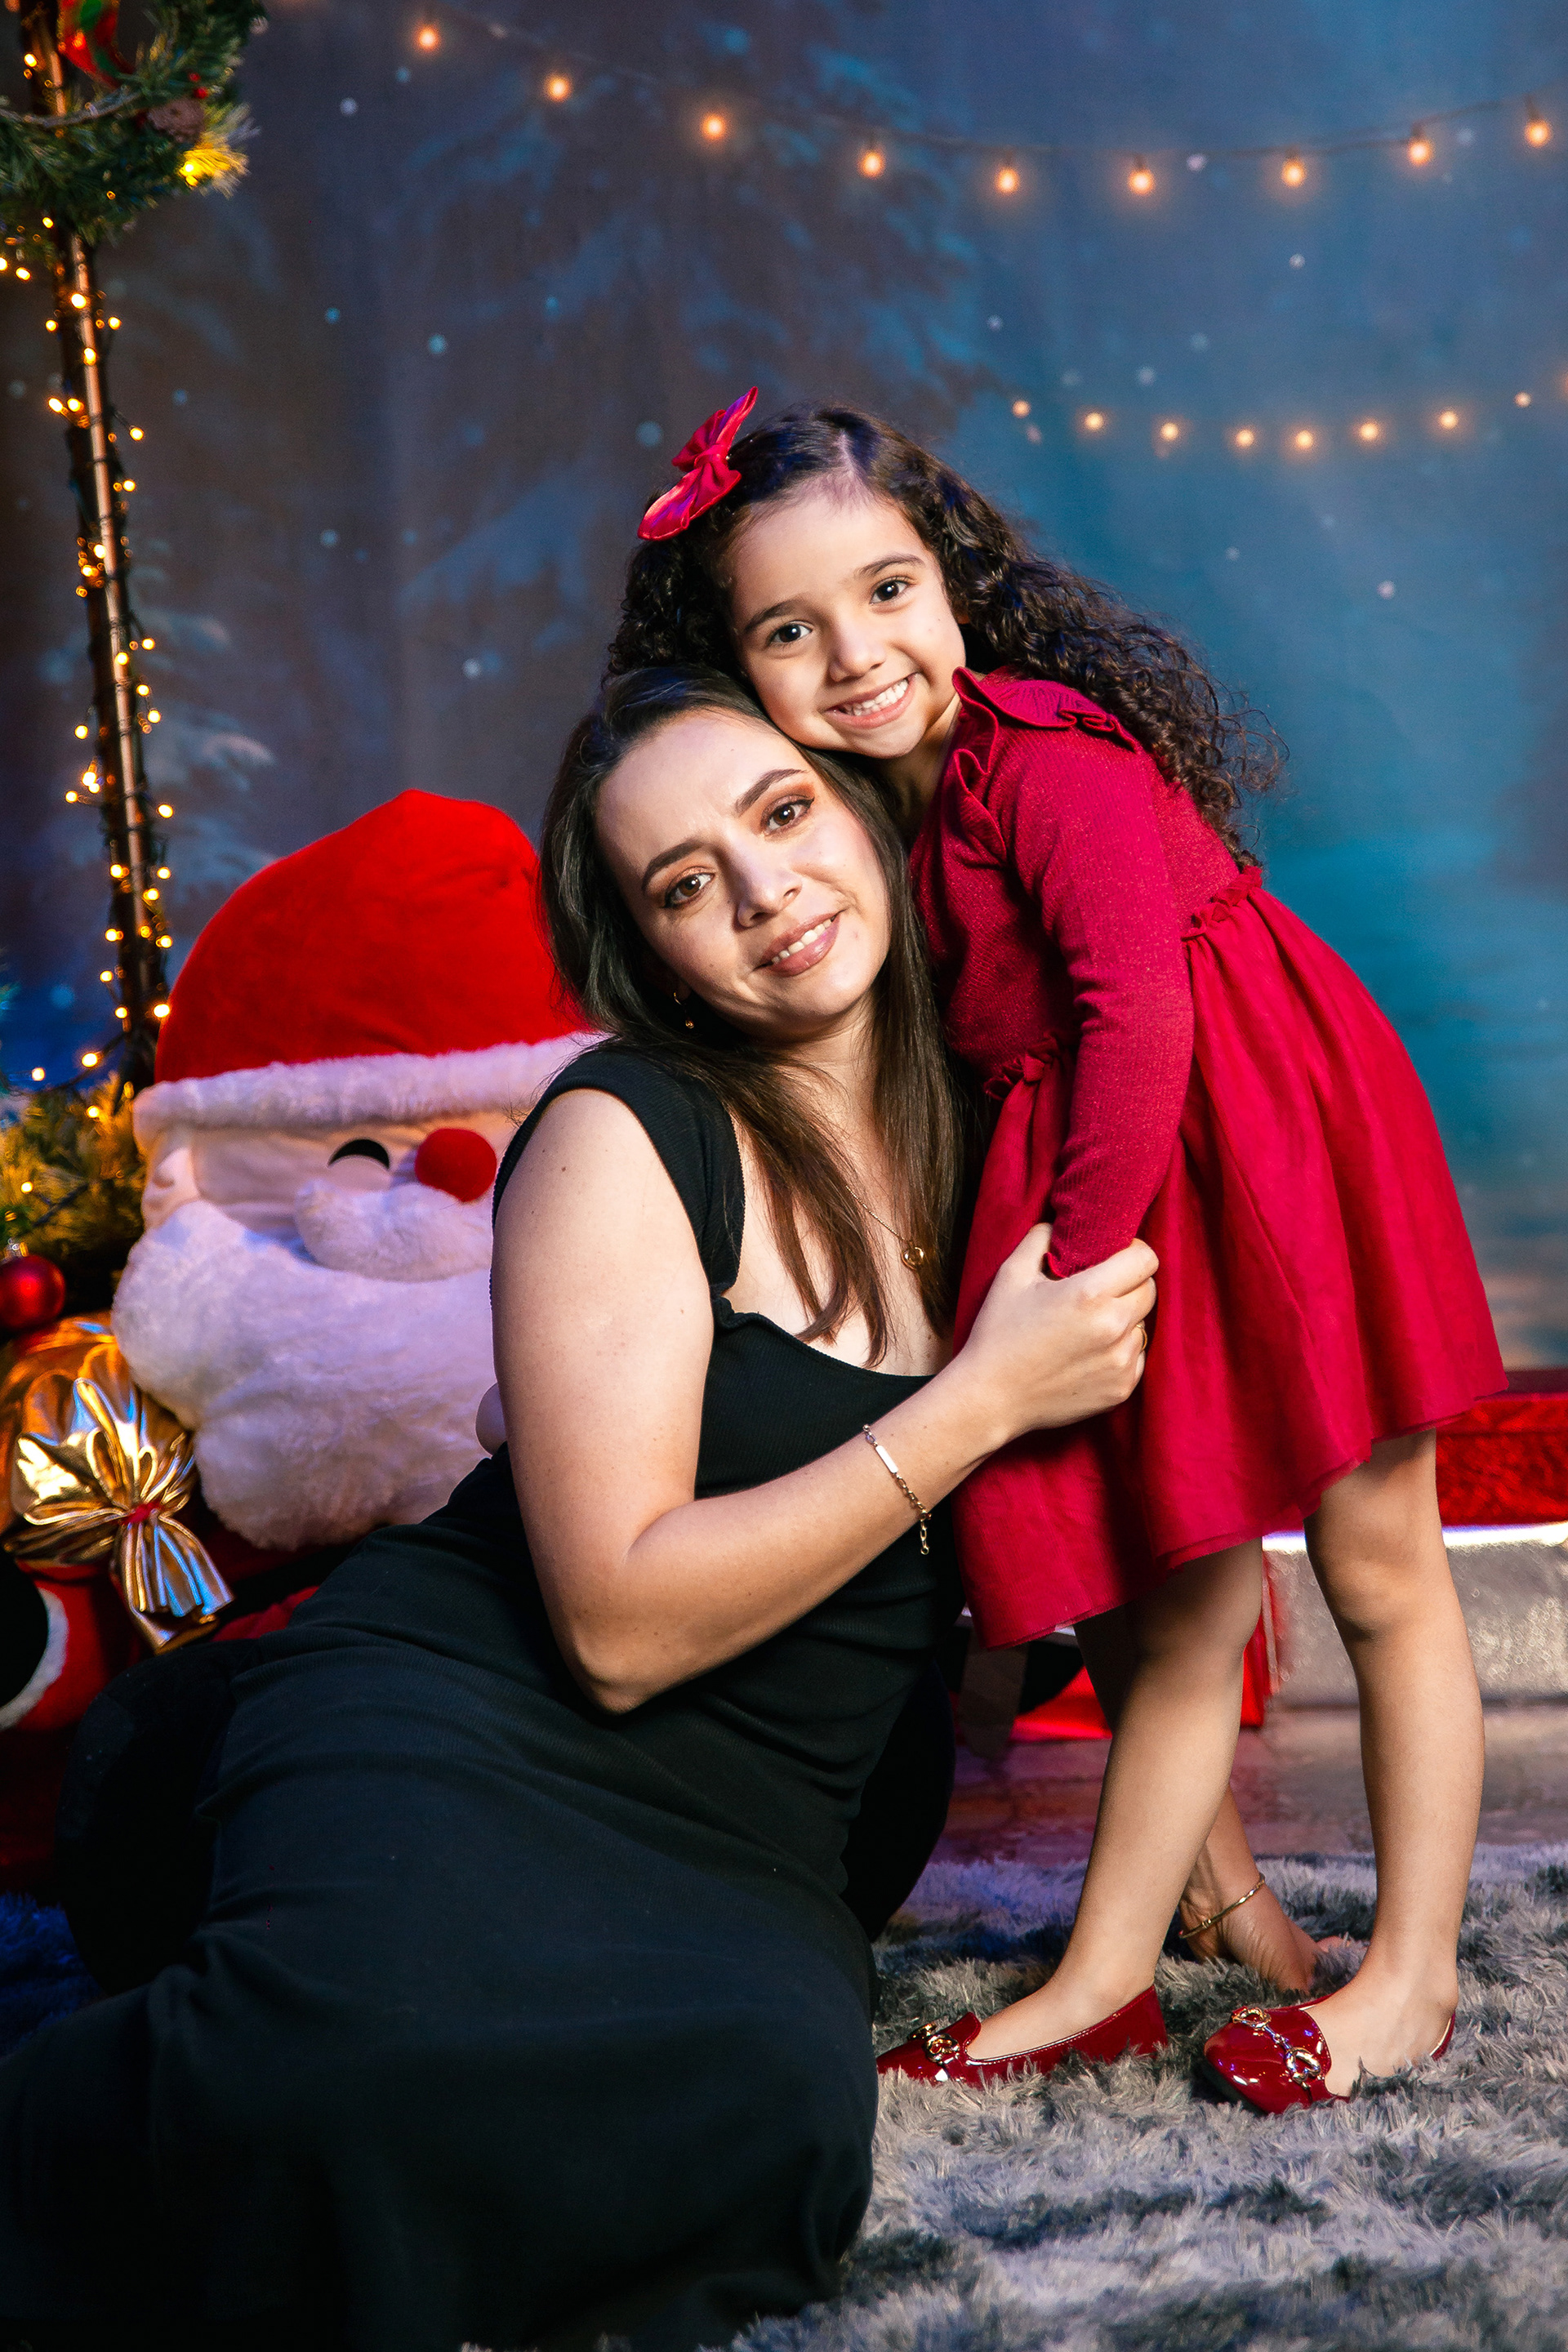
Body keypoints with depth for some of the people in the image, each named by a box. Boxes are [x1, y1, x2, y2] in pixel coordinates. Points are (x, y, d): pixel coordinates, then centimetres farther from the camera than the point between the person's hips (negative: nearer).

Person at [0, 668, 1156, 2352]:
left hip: (743, 1848, 5)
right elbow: (621, 1621, -16)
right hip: (467, 1726, -5)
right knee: (372, 2050, -41)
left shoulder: (965, 1149, 11)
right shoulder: (623, 1135, -7)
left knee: (771, 2100, -33)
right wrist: (985, 1399, -13)